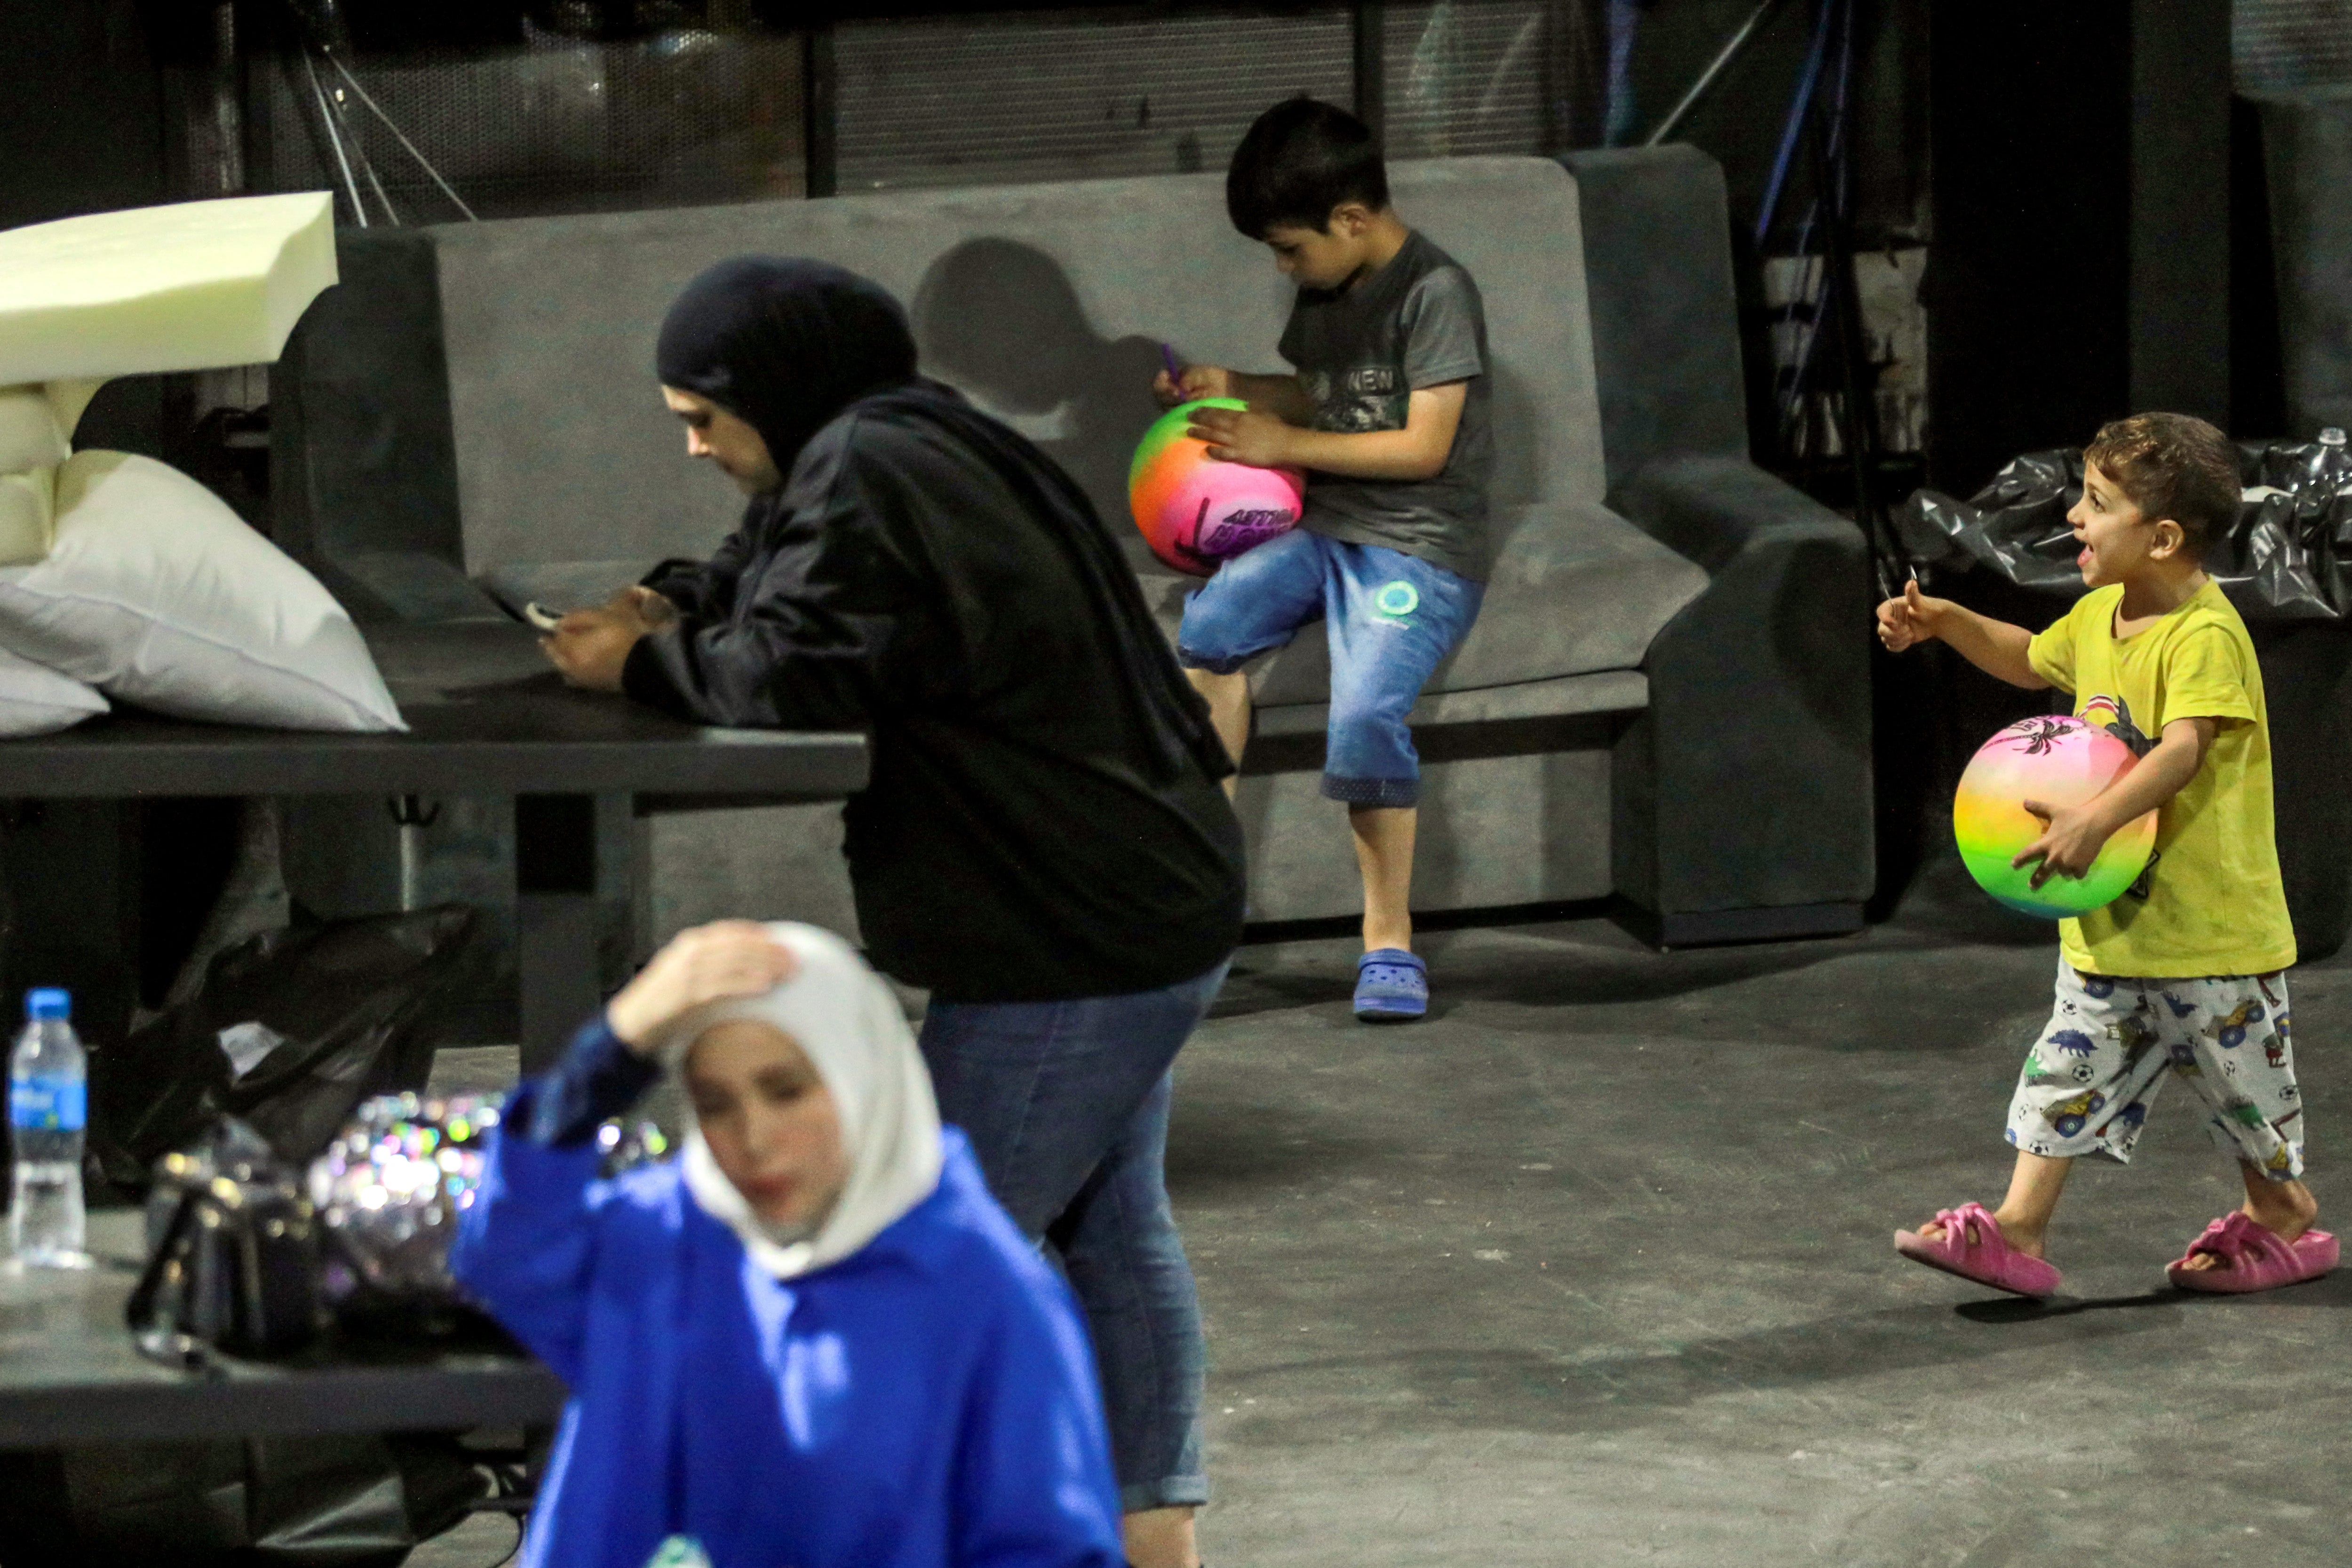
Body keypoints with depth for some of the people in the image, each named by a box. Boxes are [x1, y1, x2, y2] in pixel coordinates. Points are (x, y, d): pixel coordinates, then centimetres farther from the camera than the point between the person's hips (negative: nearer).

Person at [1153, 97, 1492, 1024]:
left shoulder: (1435, 293, -12)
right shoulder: (1325, 290, 14)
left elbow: (1424, 447, -16)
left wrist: (1283, 445, -13)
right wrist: (1228, 388, 11)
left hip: (1419, 550, -7)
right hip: (1325, 529, 8)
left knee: (1366, 714, -28)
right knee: (1207, 626, -20)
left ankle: (1389, 940, -13)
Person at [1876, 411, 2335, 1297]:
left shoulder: (2206, 636, -22)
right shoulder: (2099, 617, 7)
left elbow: (2184, 749, -35)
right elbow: (2029, 661, 28)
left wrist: (2095, 821, -48)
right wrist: (1944, 622, 15)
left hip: (2209, 921, -8)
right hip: (2110, 921, 8)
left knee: (2240, 1075, 9)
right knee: (2072, 1068, 5)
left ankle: (2283, 1221, 28)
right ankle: (2019, 1232, 5)